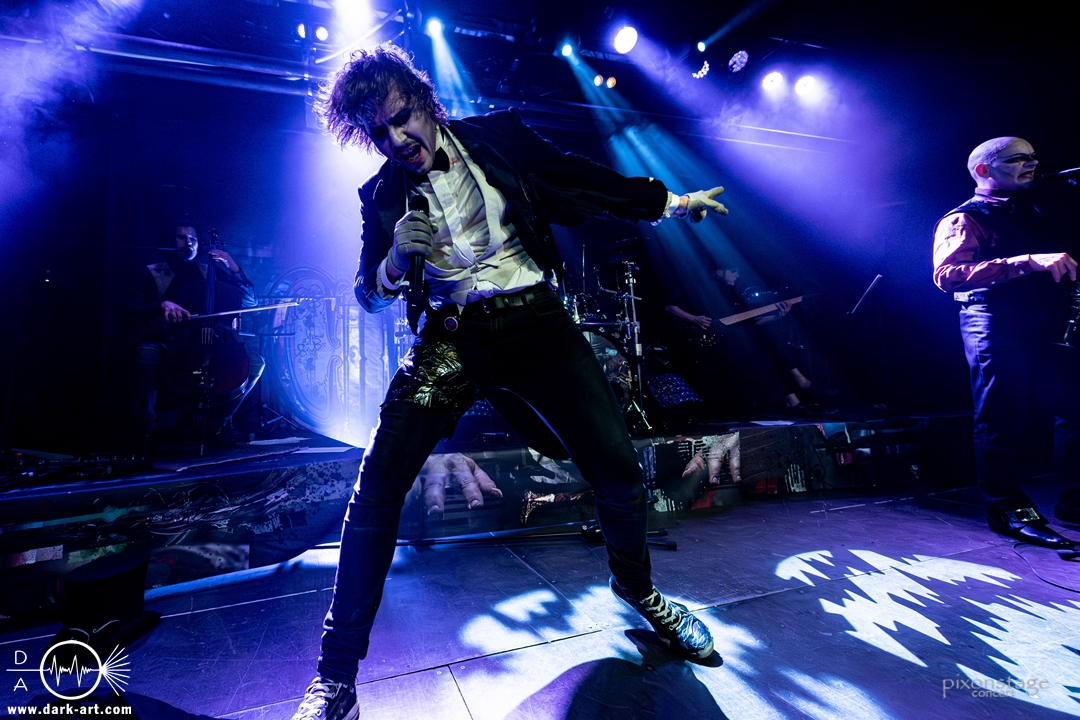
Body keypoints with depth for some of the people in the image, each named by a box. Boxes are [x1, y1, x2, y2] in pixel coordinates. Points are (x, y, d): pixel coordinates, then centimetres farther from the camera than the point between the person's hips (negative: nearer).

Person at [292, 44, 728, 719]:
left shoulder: (497, 136, 7)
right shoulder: (382, 195, 9)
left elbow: (579, 178, 13)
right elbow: (369, 295, 9)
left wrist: (664, 200, 11)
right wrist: (396, 260, -13)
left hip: (532, 316, 0)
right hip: (450, 335, 1)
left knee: (619, 470, -7)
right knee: (375, 489, -13)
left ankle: (637, 587, 26)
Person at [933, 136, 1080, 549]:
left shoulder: (1031, 215, 22)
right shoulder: (964, 219, -4)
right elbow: (948, 274, -22)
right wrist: (1029, 261, -28)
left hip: (1043, 328, 8)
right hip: (996, 328, -8)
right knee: (1004, 419, -3)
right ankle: (1008, 509, 9)